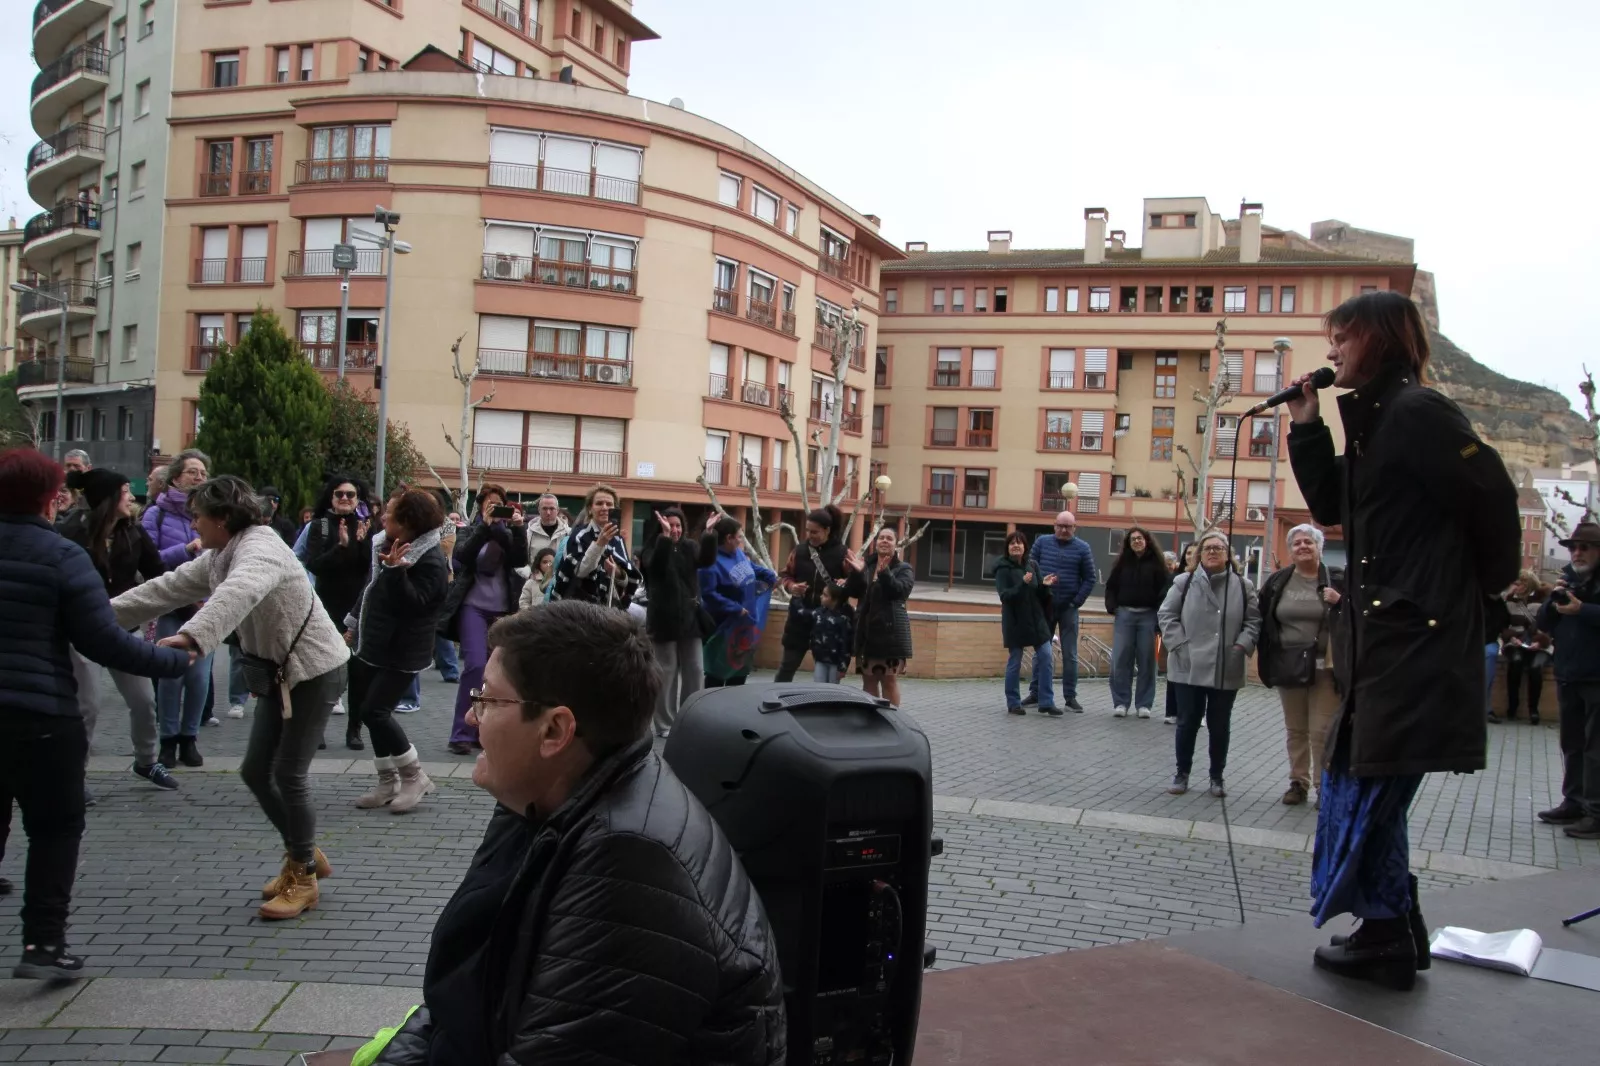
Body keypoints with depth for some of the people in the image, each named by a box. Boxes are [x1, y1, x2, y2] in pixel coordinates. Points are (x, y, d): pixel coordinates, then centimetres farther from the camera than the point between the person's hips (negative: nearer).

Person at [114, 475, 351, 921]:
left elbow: (236, 595, -44)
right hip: (280, 672, 10)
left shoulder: (259, 549, -23)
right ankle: (303, 854, 28)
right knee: (255, 771, 10)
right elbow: (167, 588, 13)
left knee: (288, 774, -7)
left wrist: (192, 636, -59)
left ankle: (303, 877, 10)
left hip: (315, 670, -10)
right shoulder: (216, 559, 8)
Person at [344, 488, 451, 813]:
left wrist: (395, 570, -39)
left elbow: (412, 603, -29)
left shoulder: (431, 561, -20)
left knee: (374, 711, -13)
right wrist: (354, 624, 22)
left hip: (402, 652, -9)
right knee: (368, 710, 11)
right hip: (374, 645, 9)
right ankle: (389, 780, 23)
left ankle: (415, 777, 2)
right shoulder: (387, 544, 7)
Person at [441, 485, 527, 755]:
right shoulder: (469, 531, 6)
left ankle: (482, 729, 13)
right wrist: (485, 525, -20)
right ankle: (462, 734, -12)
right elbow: (463, 555, -14)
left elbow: (521, 560, -4)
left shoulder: (508, 534, 12)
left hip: (502, 611, 3)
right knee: (476, 665, -17)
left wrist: (519, 528, -16)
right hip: (473, 607, -3)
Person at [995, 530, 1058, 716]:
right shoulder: (1003, 568, -8)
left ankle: (1047, 703, 5)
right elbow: (1004, 595, -18)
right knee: (1014, 662, 2)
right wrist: (1023, 584, -30)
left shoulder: (1032, 565, 6)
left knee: (1046, 657, -1)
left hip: (1036, 619, 5)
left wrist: (1044, 585, -11)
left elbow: (1040, 594, 11)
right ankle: (1013, 703, 14)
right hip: (1015, 621, -5)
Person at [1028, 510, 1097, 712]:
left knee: (1070, 655, 2)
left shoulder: (1082, 548, 0)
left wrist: (1077, 602, -8)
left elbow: (1090, 578, 0)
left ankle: (1070, 697, 7)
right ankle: (1036, 693, 17)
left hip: (1068, 608, -1)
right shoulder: (1042, 542, 3)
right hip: (1043, 606, 1)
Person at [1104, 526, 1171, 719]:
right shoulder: (1122, 562, 10)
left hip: (1147, 616, -2)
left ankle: (1144, 703, 8)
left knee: (1146, 660, 2)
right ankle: (1120, 702, 3)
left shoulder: (1156, 563, 3)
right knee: (1120, 659, -2)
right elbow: (1111, 586, 12)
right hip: (1124, 614, 2)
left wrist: (1159, 610, -13)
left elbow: (1166, 587, -2)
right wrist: (1111, 607, -3)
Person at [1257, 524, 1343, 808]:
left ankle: (1325, 787, 8)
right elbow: (1263, 622, 8)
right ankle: (1298, 783, 21)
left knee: (1322, 730, -2)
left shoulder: (1337, 580, -2)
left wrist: (1340, 603, -21)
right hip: (1288, 667, 3)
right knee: (1295, 729, 11)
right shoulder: (1277, 581, 5)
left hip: (1325, 668, -3)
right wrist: (1267, 660, 3)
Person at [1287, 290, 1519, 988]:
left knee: (1370, 783, -5)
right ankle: (1392, 933, 23)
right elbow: (1332, 509, 18)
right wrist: (1306, 428, 10)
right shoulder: (1373, 419, 16)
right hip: (1380, 631, 10)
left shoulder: (1416, 413, -13)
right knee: (1359, 781, 14)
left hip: (1417, 635, -10)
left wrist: (1482, 585, -4)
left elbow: (1491, 491, -16)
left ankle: (1391, 936, 8)